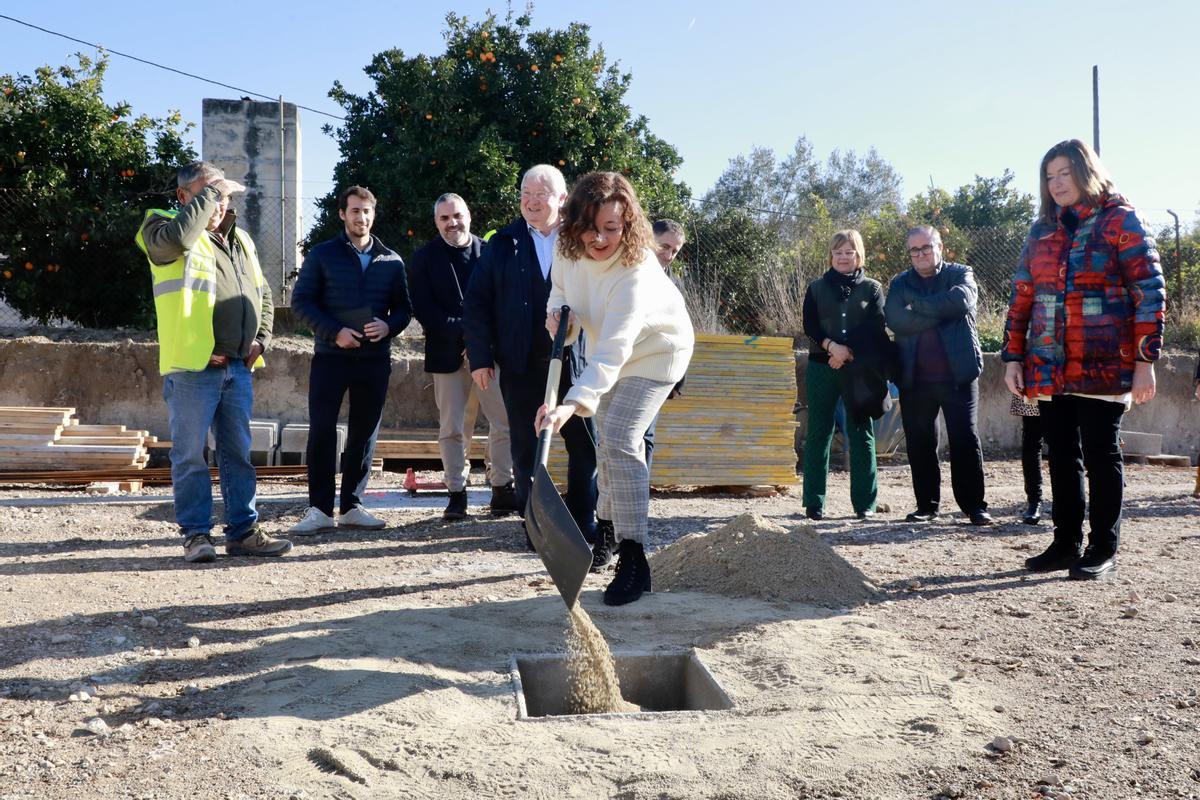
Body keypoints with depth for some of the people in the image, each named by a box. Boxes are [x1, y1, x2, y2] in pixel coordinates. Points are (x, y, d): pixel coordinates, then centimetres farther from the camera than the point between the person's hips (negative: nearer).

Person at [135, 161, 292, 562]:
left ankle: (243, 531, 18)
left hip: (238, 367, 6)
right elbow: (175, 238, -28)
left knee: (238, 453, 11)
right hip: (192, 367, -6)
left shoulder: (241, 240, 18)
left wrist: (261, 337, 11)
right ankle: (196, 534, 9)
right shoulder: (165, 229, -1)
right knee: (190, 455, 0)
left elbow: (263, 294, 27)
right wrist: (210, 192, -17)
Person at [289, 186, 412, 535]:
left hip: (375, 358, 3)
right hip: (330, 356, -3)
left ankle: (351, 506, 15)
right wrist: (334, 332, -14)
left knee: (365, 432, 6)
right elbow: (301, 301, -1)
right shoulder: (322, 255, 4)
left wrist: (388, 326, -11)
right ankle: (320, 509, -2)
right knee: (321, 429, -8)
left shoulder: (391, 261, 11)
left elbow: (404, 307, 12)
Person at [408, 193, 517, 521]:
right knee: (451, 429, 3)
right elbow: (422, 308, -5)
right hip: (448, 353, 0)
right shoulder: (424, 258, 3)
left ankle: (502, 490, 13)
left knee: (505, 423, 1)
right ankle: (457, 494, 11)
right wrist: (462, 332, -15)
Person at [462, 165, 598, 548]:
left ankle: (584, 525, 14)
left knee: (585, 445, 3)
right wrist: (481, 357, -2)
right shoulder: (503, 243, 6)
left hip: (575, 360, 0)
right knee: (526, 448, 6)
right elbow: (476, 302, 5)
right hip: (521, 365, 1)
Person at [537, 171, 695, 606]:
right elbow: (561, 287, 5)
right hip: (610, 349, 7)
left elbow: (611, 353, -49)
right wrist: (559, 310, -20)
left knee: (620, 438, -21)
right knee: (609, 439, 19)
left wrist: (572, 404, -61)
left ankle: (633, 559, -17)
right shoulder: (571, 249, -19)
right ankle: (611, 527, 43)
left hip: (655, 351, -7)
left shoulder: (636, 272, -40)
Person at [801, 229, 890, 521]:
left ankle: (865, 502, 6)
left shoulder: (871, 288, 9)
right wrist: (832, 346, -18)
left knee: (861, 434, 1)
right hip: (822, 367, 1)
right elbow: (809, 325, 0)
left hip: (859, 371, -1)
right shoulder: (817, 288, 11)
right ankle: (813, 503, 4)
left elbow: (874, 328, -3)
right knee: (819, 433, 1)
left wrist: (848, 353, -16)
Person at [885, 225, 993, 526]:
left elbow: (961, 301, -18)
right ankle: (926, 505, 18)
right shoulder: (900, 283, 10)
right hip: (915, 378, 3)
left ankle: (974, 505, 6)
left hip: (957, 374, -2)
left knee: (966, 440, -2)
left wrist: (917, 304, -11)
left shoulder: (960, 274, 5)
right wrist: (941, 310, -12)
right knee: (920, 444, 7)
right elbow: (896, 320, -9)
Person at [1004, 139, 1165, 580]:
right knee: (1062, 456, 10)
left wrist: (1145, 360, -13)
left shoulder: (1119, 220, -3)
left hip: (1103, 367, -5)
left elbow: (1149, 291, -8)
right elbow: (1022, 296, 14)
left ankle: (1103, 550, 10)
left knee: (1101, 454, 1)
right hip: (1048, 370, 5)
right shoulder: (1042, 230, 12)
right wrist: (1013, 356, 7)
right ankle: (1066, 544, 20)